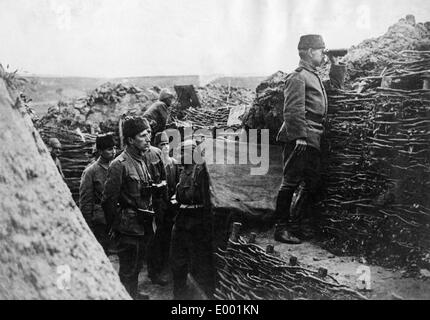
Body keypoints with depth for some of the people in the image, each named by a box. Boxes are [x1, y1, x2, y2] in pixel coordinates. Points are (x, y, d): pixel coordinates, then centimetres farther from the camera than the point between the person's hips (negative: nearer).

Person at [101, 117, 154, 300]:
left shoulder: (142, 161, 10)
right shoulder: (120, 165, -18)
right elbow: (108, 200, -17)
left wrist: (149, 222, 17)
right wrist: (114, 227, -11)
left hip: (143, 227, 8)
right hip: (129, 228, -8)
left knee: (137, 266, 22)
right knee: (128, 270, 3)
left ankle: (134, 294, 38)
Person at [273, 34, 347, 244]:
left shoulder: (314, 77, 20)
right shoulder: (298, 77, -10)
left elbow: (336, 85, 35)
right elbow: (293, 110, -18)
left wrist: (336, 65, 24)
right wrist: (300, 136, -23)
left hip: (313, 141, 10)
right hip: (300, 140, -10)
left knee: (312, 184, 12)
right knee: (291, 182, -6)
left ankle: (298, 224, 22)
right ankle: (281, 228, 0)